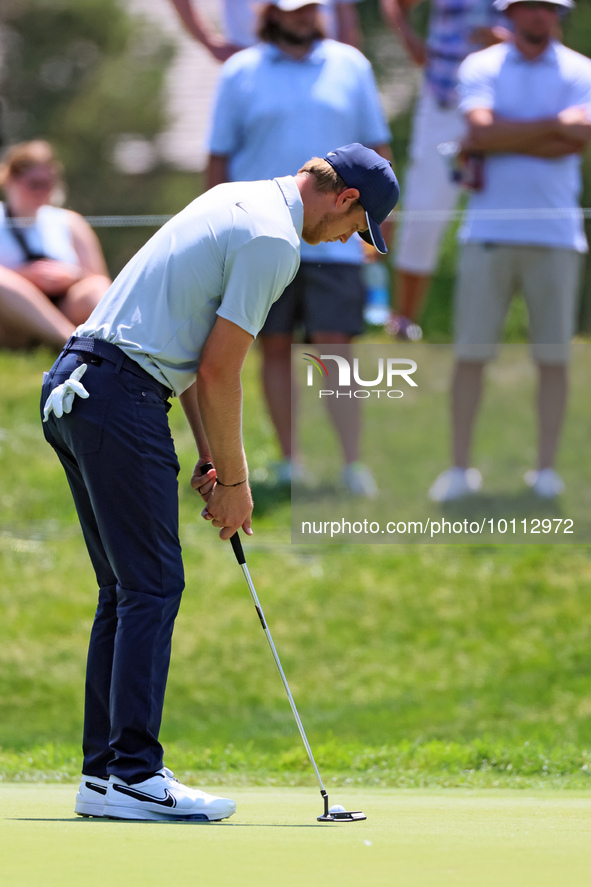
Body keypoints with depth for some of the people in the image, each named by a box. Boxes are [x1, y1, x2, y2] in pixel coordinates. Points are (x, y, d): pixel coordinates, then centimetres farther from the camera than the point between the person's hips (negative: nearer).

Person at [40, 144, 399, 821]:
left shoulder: (235, 202, 20)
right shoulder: (273, 241, -11)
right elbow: (217, 372, -12)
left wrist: (211, 460, 19)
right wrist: (233, 479, -2)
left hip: (71, 385, 10)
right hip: (123, 398, -10)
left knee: (126, 590, 12)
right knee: (152, 588, -8)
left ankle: (103, 773, 12)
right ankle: (134, 776, -10)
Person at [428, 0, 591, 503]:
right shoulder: (481, 67, 7)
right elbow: (481, 130, -11)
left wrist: (502, 139, -8)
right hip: (488, 231, 0)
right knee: (470, 353, -1)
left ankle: (546, 468, 10)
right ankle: (460, 467, 6)